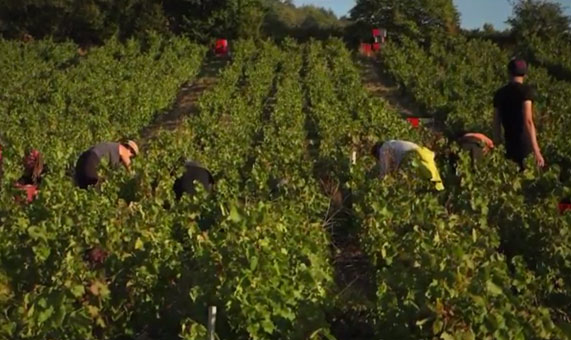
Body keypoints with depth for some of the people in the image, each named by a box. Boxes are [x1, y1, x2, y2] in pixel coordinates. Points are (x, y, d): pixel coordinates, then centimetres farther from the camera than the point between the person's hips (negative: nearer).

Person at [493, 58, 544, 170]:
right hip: (526, 146, -5)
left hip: (510, 146, 5)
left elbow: (496, 124, 10)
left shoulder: (499, 94, 9)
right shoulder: (526, 90, -7)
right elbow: (528, 121, -17)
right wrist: (536, 151, -20)